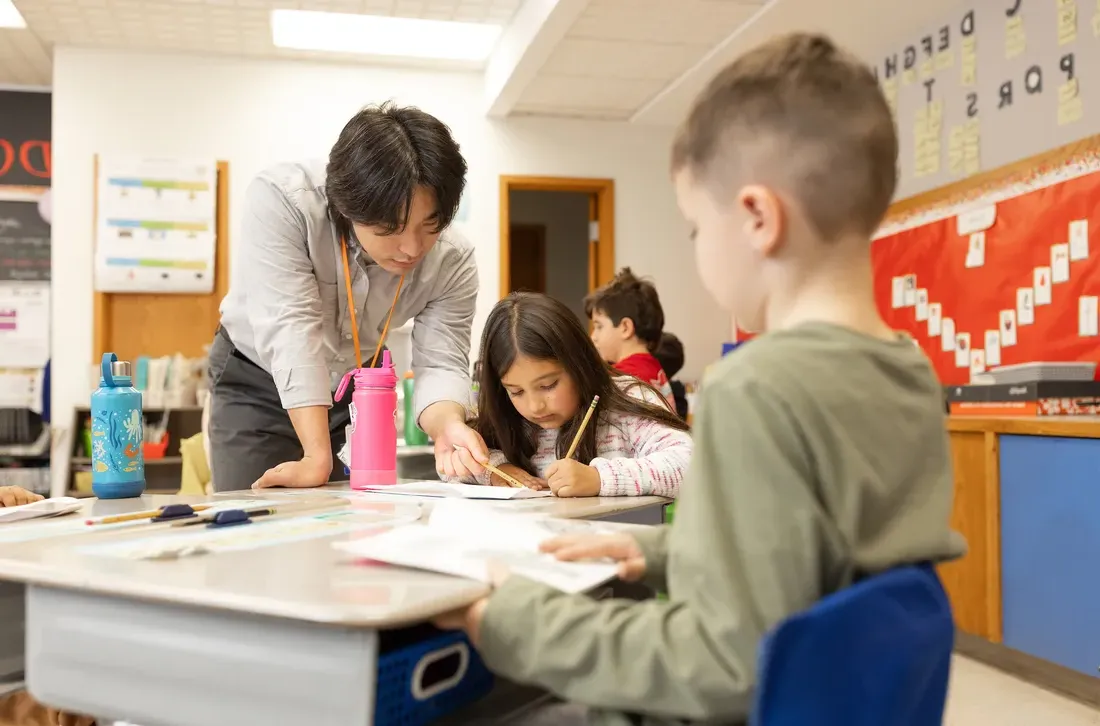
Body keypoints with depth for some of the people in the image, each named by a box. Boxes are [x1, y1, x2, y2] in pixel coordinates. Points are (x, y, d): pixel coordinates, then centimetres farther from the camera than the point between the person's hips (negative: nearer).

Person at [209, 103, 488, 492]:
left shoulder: (453, 261, -23)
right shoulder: (280, 201, -34)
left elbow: (441, 364, -22)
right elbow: (291, 331, -38)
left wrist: (447, 426, -45)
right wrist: (317, 459, -40)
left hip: (357, 382, 3)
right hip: (257, 378, -2)